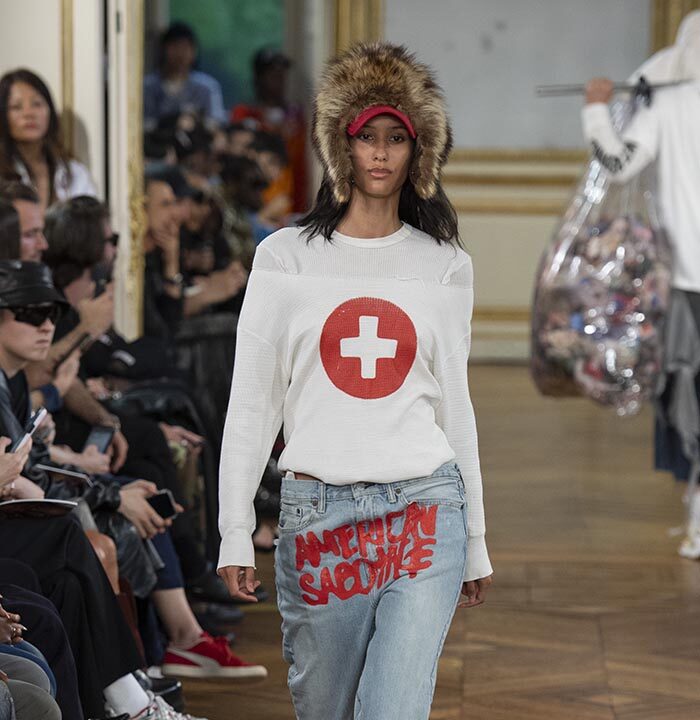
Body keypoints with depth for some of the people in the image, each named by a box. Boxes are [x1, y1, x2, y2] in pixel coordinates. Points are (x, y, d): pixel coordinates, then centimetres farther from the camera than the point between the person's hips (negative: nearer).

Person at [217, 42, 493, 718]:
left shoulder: (445, 266, 9)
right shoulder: (285, 256, 4)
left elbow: (454, 403, 14)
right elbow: (251, 401, 4)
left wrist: (476, 542, 14)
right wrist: (235, 533, -2)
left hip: (425, 508, 0)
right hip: (317, 509, 0)